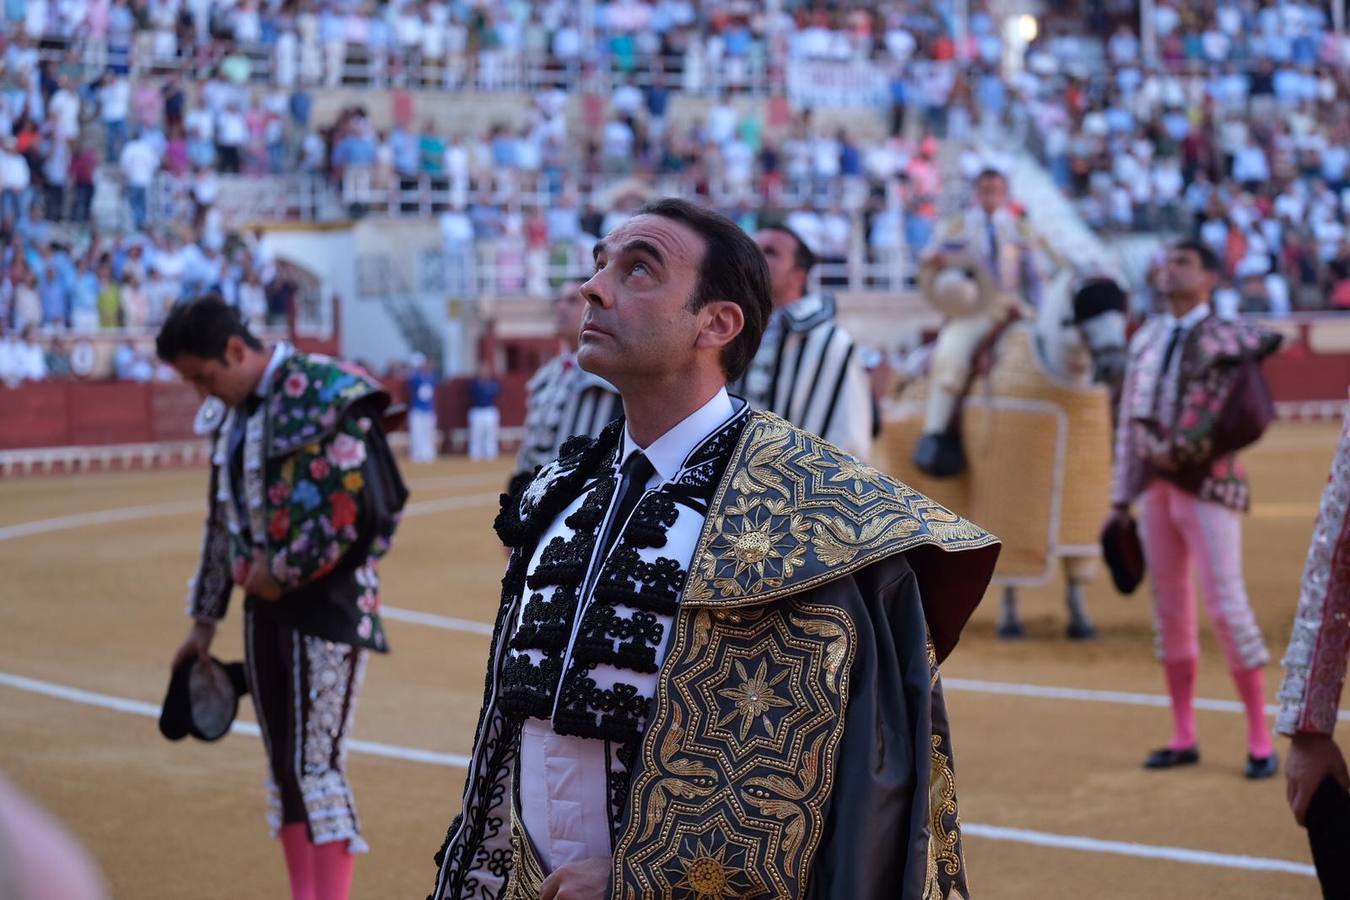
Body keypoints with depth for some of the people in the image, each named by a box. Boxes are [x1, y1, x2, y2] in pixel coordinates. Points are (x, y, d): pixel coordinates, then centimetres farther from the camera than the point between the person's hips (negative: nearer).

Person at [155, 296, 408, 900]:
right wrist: (205, 621, 22)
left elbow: (349, 504, -21)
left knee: (315, 763, -11)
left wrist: (284, 571, -12)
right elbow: (223, 523, 20)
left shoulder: (321, 393, -13)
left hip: (327, 598, -8)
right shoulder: (236, 415, 13)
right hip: (267, 602, 8)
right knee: (282, 764, 10)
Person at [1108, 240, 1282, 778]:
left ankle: (1260, 742, -2)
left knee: (1226, 608, -9)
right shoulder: (1146, 341, 13)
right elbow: (1129, 423, 15)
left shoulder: (1226, 339, -4)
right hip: (1157, 487, 6)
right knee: (1169, 612, 9)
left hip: (1208, 484, -6)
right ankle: (1183, 739, 18)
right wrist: (1121, 500, 13)